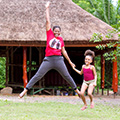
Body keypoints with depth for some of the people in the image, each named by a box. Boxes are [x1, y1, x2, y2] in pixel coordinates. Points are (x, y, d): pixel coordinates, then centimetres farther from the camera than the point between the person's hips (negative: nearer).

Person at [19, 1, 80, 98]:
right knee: (38, 75, -5)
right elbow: (48, 21, 6)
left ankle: (76, 89, 25)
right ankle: (25, 90, -5)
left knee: (67, 76, 11)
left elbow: (63, 51, 20)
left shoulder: (61, 39, 12)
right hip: (48, 59, -2)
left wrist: (70, 62, 22)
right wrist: (47, 8, 7)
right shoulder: (49, 34, 6)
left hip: (59, 59, 2)